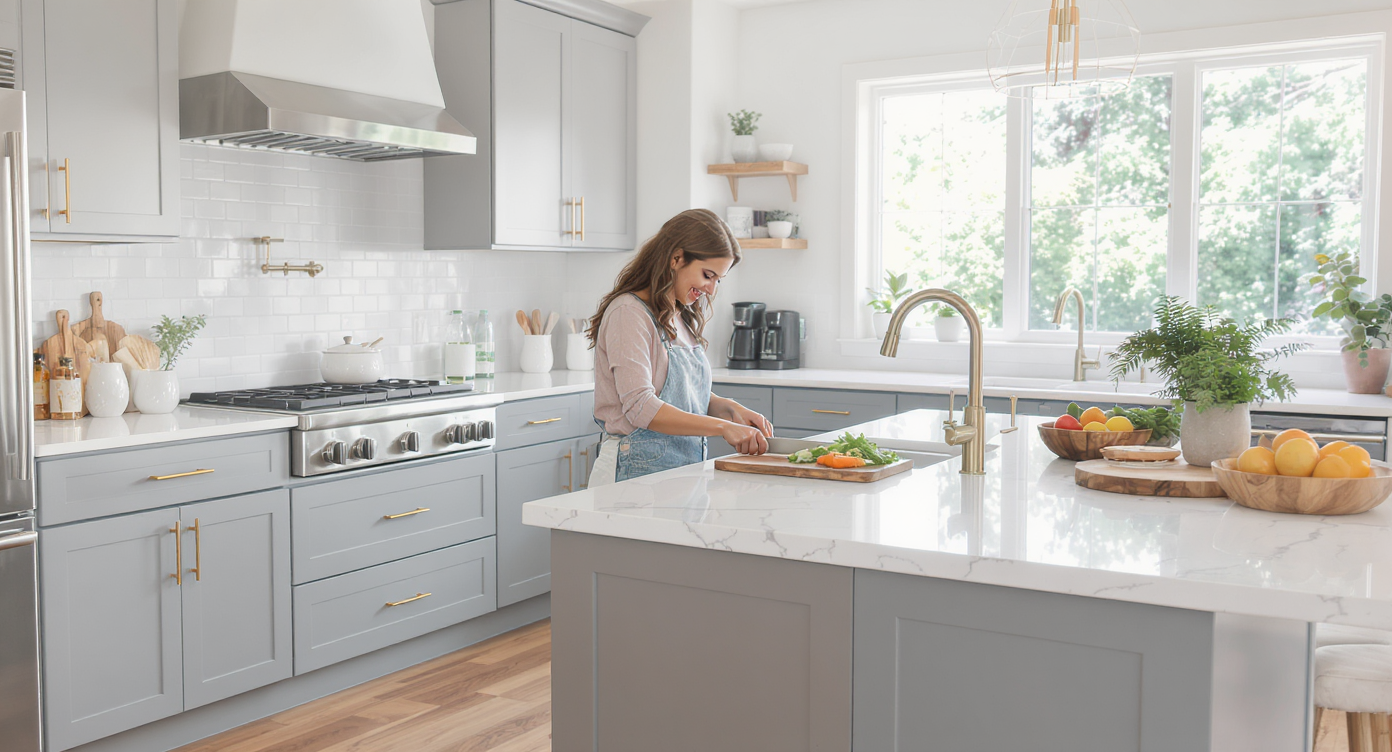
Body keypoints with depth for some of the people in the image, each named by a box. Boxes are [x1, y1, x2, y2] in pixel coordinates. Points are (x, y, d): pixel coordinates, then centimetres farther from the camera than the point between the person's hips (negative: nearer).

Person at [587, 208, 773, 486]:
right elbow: (640, 407, -18)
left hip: (686, 469, 7)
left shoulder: (682, 317, 16)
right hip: (638, 469, -7)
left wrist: (730, 408, 2)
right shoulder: (629, 313, -9)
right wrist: (723, 427, -21)